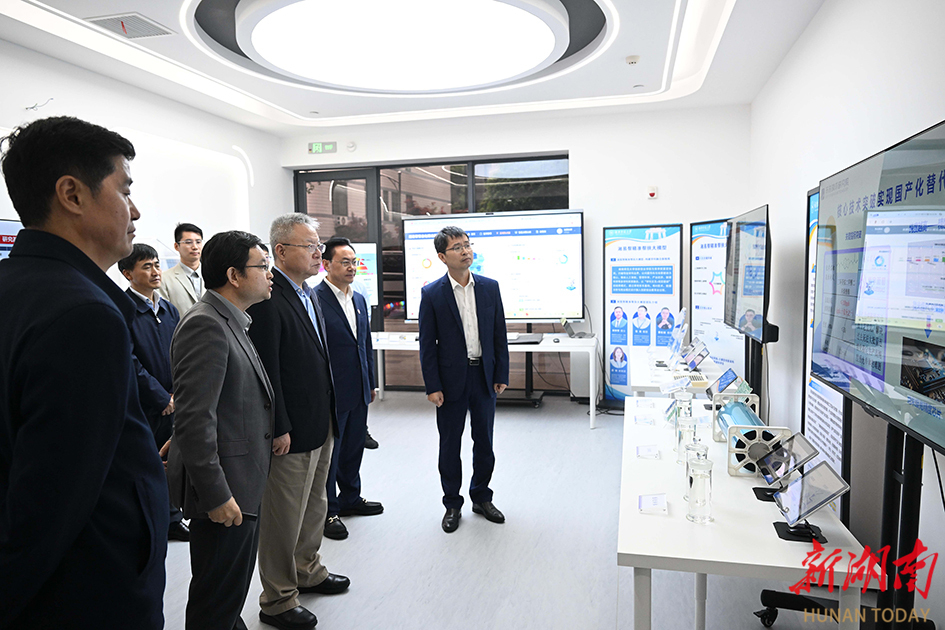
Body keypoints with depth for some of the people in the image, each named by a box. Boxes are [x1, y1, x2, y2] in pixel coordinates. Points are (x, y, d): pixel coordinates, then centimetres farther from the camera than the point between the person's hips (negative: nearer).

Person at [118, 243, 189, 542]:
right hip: (141, 405, -6)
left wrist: (177, 395, -1)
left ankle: (171, 519, 28)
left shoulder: (169, 310, 10)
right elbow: (131, 365, -16)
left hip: (171, 403, 6)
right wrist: (164, 398, -13)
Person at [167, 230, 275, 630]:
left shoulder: (230, 322, 11)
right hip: (223, 487, -10)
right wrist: (216, 495, -23)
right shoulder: (205, 325, -20)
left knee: (234, 587, 24)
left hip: (240, 482, 10)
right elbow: (194, 419, -25)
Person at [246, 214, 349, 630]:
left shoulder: (308, 294, 10)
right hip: (291, 432, -9)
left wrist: (329, 415, 15)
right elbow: (266, 370, -22)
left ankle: (307, 571, 44)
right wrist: (279, 429, -21)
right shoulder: (268, 299, -20)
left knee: (315, 506, 24)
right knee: (284, 517, 6)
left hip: (321, 424, 10)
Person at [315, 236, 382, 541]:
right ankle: (327, 511, 20)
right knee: (329, 452, 5)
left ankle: (350, 498, 37)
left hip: (358, 391, 8)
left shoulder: (359, 299, 11)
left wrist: (370, 383, 17)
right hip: (330, 392, -8)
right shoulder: (315, 299, -14)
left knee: (354, 447, 19)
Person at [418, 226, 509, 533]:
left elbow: (499, 335, 5)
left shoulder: (490, 287, 2)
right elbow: (427, 344, -6)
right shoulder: (431, 294, -6)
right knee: (450, 444, 9)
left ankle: (481, 497, 32)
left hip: (484, 377, 3)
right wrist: (432, 387, -9)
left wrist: (501, 375, 2)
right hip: (451, 379, -2)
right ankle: (452, 504, 26)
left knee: (484, 441, 13)